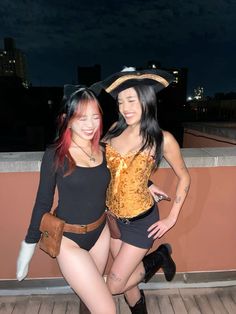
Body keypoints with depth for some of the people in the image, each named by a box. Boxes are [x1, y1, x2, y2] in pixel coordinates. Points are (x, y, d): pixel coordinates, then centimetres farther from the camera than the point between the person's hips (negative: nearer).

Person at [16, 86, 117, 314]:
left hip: (101, 233, 4)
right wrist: (29, 243, 0)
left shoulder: (104, 151, -5)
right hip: (69, 240, -4)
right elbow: (43, 201, -7)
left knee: (91, 294, 25)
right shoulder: (55, 156, -16)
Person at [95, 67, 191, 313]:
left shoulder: (162, 139, -14)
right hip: (112, 216, 4)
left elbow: (184, 177, -2)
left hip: (141, 221, -4)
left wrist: (171, 218, -3)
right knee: (126, 279, 20)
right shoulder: (115, 130, -5)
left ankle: (158, 258, 26)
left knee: (113, 286, 5)